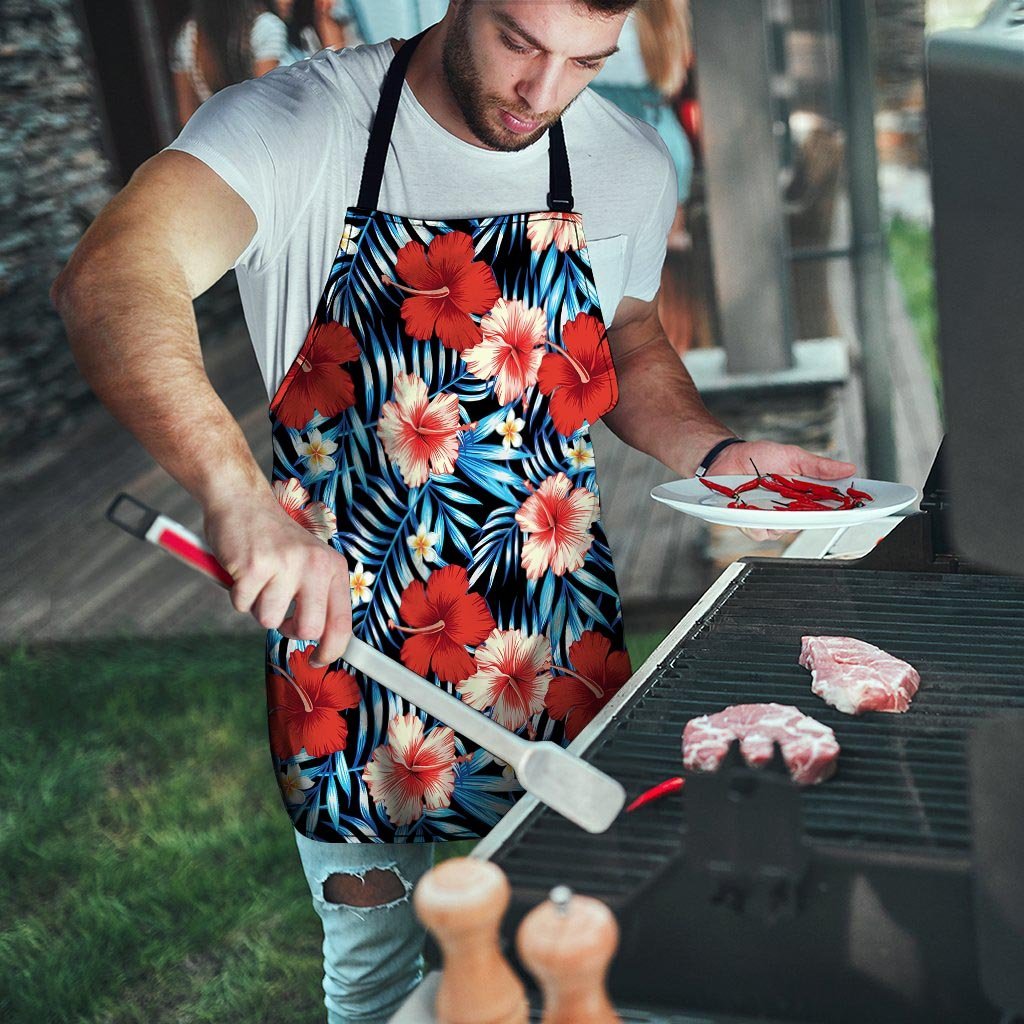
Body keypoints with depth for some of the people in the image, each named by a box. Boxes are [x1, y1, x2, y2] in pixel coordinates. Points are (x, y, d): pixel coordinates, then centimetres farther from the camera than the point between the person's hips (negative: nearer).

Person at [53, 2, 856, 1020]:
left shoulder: (630, 164, -2)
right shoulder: (298, 124, -17)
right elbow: (109, 280, -34)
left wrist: (716, 452, -5)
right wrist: (239, 495, -50)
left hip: (563, 659, 4)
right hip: (349, 643, -3)